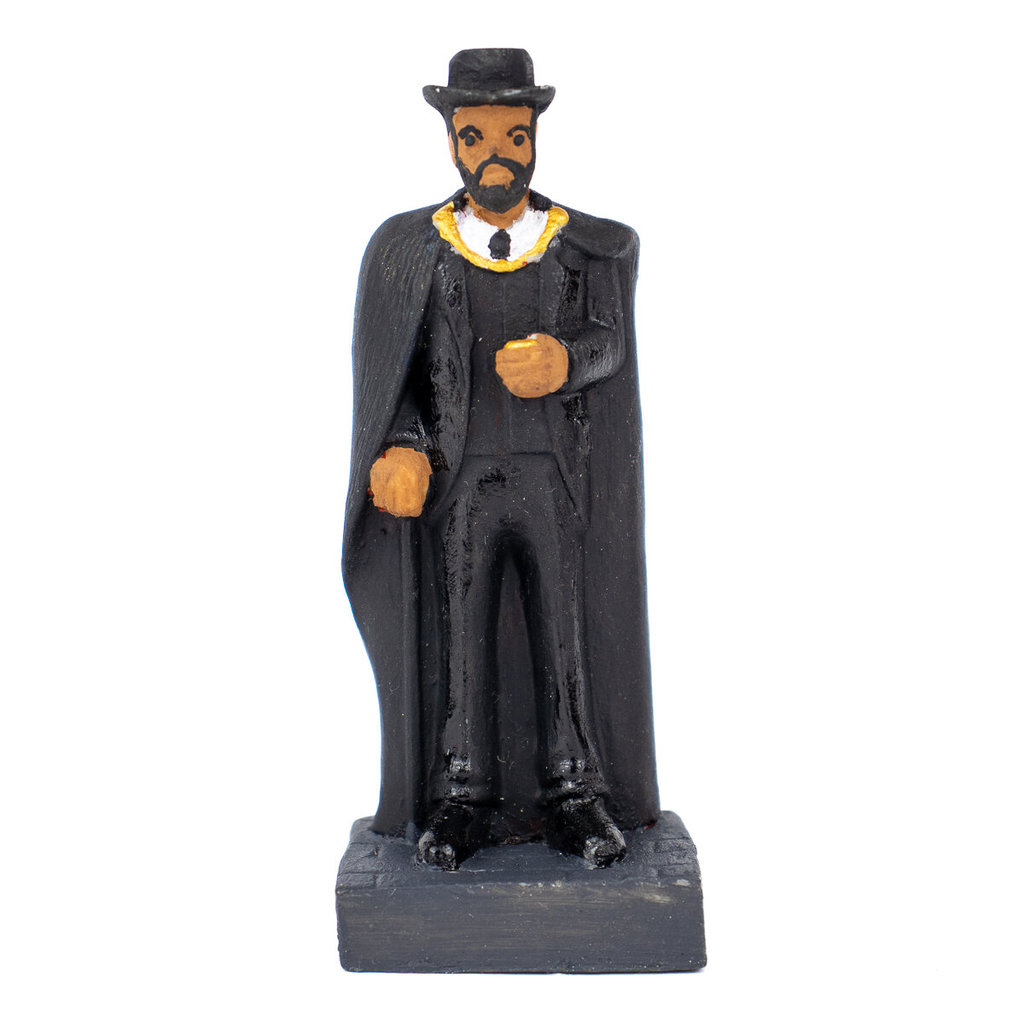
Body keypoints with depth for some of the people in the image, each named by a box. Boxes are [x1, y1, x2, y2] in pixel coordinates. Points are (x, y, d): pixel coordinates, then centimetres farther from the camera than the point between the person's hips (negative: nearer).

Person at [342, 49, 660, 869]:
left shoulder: (597, 249, 5)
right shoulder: (405, 250, 3)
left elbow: (608, 342, -8)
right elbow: (390, 373, 1)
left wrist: (564, 360, -31)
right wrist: (402, 452, -17)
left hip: (562, 490, 0)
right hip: (458, 492, 0)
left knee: (569, 642, 6)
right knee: (460, 642, 7)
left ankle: (573, 797, 20)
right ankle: (464, 801, 20)